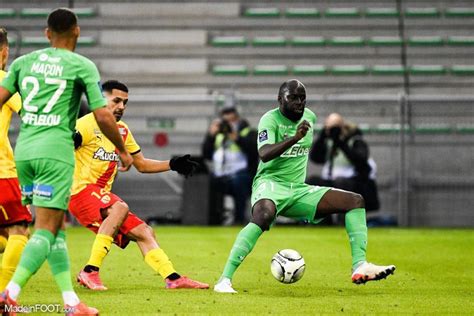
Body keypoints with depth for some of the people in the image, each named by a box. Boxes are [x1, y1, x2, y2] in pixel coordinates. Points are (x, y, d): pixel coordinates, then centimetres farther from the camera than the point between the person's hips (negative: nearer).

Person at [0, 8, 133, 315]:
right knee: (46, 230, -6)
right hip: (55, 151, -5)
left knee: (57, 227, 13)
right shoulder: (82, 66, 0)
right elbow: (103, 116, -3)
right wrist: (123, 151, 11)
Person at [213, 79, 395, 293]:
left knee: (356, 201, -5)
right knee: (264, 215, -41)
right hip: (270, 183, -7)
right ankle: (225, 280, -41)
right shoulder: (270, 119, -11)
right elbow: (264, 154, -30)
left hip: (298, 189, 7)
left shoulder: (309, 116, 11)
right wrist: (294, 138, -40)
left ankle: (360, 267, -16)